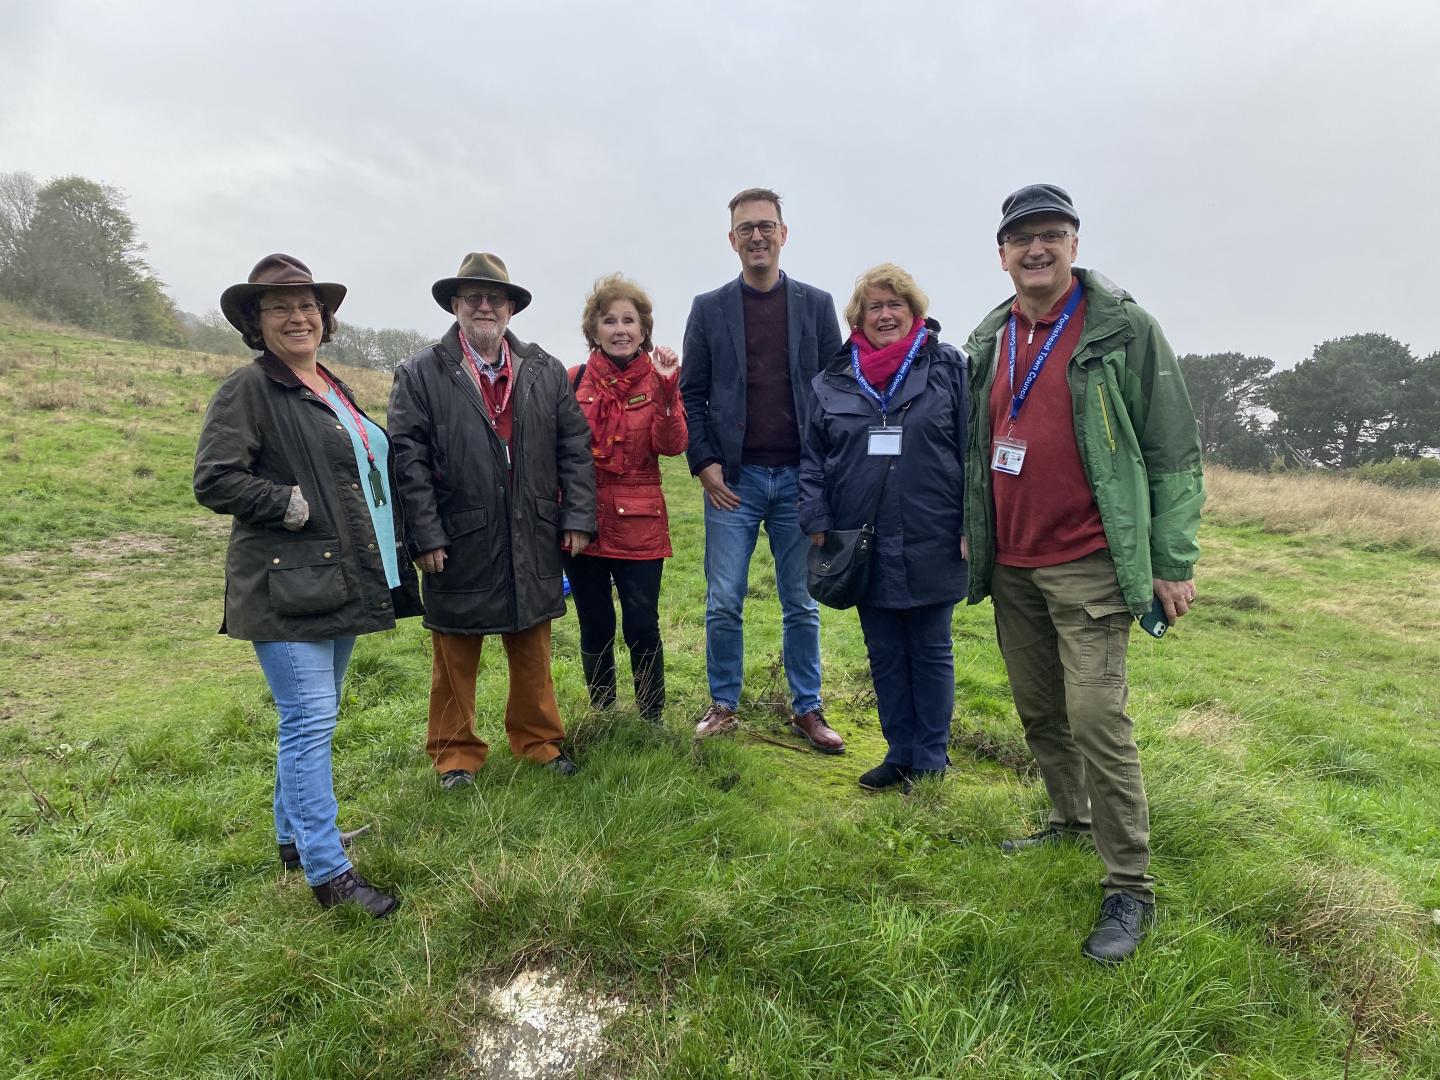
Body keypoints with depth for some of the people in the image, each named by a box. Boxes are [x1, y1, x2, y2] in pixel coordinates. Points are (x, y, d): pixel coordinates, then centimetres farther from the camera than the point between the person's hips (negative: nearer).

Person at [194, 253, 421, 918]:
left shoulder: (331, 390, 17)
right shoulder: (248, 390, -8)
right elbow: (213, 481, -16)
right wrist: (296, 506, -17)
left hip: (339, 583, 8)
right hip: (285, 588, -8)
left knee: (314, 720, 17)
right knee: (310, 723, -8)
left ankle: (294, 839, 32)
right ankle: (328, 873, 0)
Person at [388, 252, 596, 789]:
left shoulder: (546, 372, 8)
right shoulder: (419, 375, -1)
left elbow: (575, 447, 6)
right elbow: (408, 459, -6)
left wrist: (578, 518, -1)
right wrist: (424, 536, -12)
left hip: (533, 544, 3)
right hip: (458, 547, -2)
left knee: (533, 653, 15)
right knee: (455, 660, 11)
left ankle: (538, 740, 32)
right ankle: (456, 753, 28)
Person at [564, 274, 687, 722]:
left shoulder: (659, 379, 2)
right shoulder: (575, 381, 4)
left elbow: (671, 447, -13)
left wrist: (667, 389, -24)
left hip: (639, 523, -1)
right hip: (582, 520, 2)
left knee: (642, 627, -2)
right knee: (595, 628, 10)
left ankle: (652, 720, 17)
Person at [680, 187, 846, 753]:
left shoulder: (816, 304, 8)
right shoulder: (709, 308, 7)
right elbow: (691, 393, 5)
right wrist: (704, 463, -5)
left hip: (800, 477, 1)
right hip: (733, 478, 0)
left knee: (802, 604, 8)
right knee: (723, 604, 3)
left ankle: (807, 709, 20)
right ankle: (724, 705, 18)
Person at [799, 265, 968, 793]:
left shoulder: (947, 367, 0)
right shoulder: (835, 379, 7)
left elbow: (972, 450, -3)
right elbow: (814, 457, 9)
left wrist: (972, 526, -7)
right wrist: (817, 525, 1)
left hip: (930, 544, -3)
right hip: (863, 546, 3)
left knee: (931, 652, 9)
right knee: (884, 654, 12)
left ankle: (931, 761, 23)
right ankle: (900, 753, 27)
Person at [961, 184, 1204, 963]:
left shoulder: (1123, 329, -6)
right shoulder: (987, 342, 10)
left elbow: (1173, 450, -6)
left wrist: (1174, 562, -9)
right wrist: (969, 535, 16)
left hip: (1088, 567, -6)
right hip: (1010, 567, 6)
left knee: (1096, 717, -8)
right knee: (1039, 711, 15)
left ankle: (1130, 889, 6)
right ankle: (1070, 822, 36)